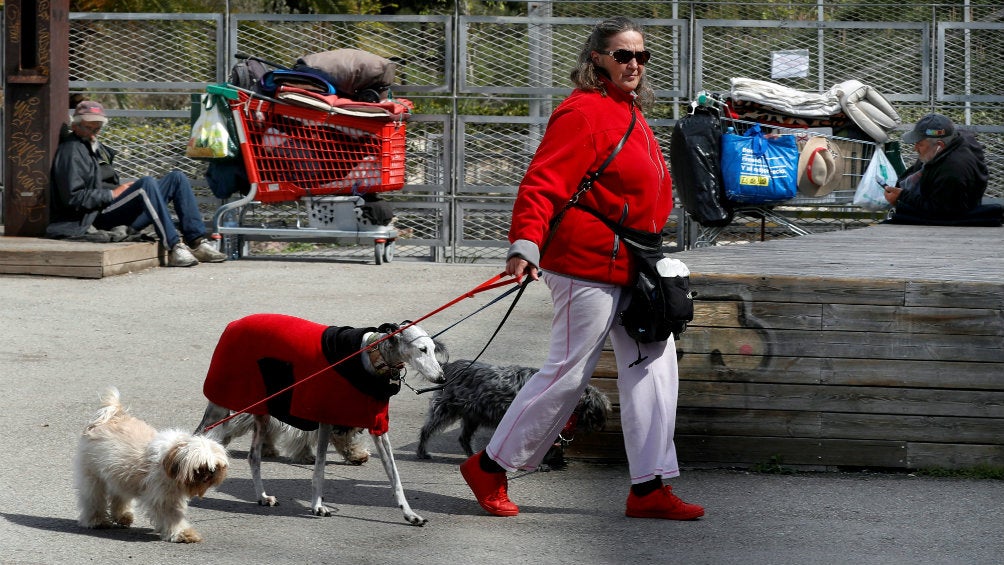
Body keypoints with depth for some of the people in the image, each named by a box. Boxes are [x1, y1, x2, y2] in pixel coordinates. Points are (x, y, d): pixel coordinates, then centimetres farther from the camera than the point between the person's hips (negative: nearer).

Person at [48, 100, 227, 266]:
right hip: (100, 216, -10)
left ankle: (197, 242, -12)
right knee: (147, 183, -33)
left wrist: (123, 187, 6)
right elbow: (73, 198, -15)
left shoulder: (97, 148, 26)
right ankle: (174, 247, -39)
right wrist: (113, 194, -12)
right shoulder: (70, 152, -5)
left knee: (177, 178, 0)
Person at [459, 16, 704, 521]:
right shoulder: (583, 111, -14)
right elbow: (545, 180, -22)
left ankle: (649, 488, 5)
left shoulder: (629, 113, 16)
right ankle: (489, 468, 9)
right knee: (569, 372, -4)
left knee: (653, 366, 3)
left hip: (629, 267, 10)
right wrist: (525, 244, -33)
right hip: (588, 264, -10)